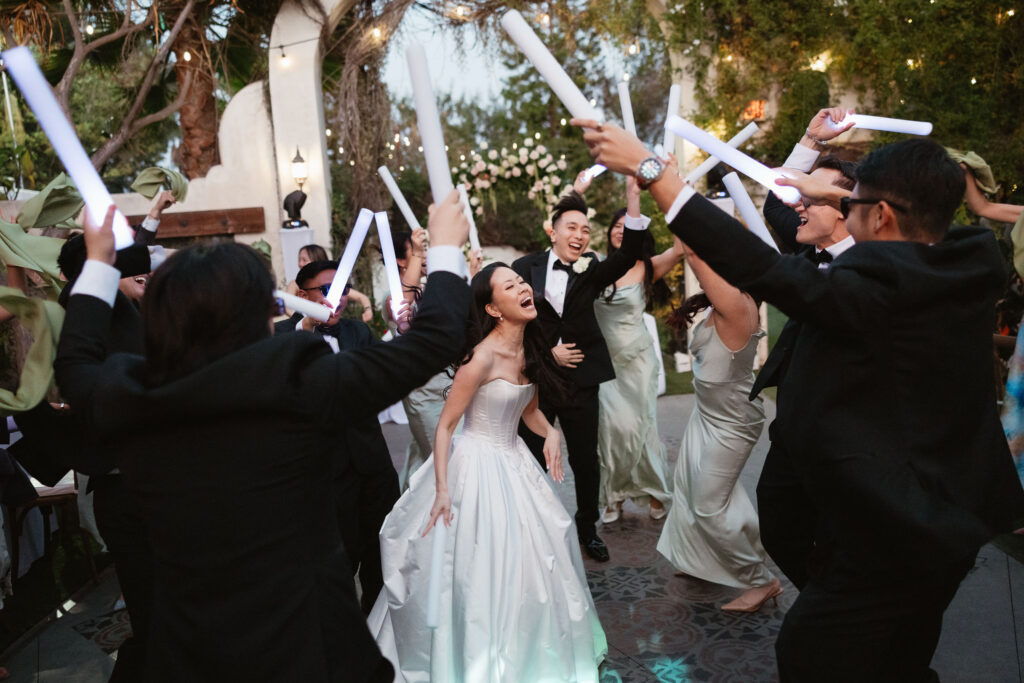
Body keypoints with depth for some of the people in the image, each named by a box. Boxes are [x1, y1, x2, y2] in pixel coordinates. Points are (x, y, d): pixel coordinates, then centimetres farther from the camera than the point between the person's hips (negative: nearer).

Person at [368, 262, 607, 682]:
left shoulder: (528, 350, 1)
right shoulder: (482, 357, -22)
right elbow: (445, 426, -18)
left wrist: (550, 433, -7)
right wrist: (442, 490, -23)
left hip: (513, 459, 8)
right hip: (478, 463, -8)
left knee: (530, 557, 18)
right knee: (481, 567, 3)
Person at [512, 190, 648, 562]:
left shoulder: (591, 269, 0)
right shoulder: (526, 267, -2)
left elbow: (627, 257, -19)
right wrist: (547, 352, -10)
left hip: (580, 379, 1)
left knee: (586, 461, 11)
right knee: (532, 460, 10)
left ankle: (588, 528, 34)